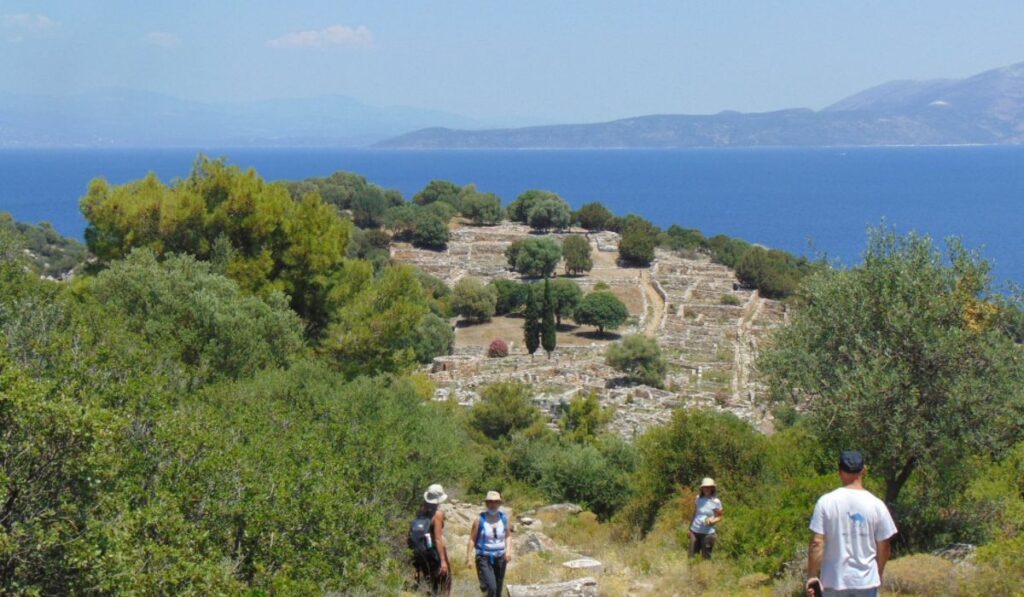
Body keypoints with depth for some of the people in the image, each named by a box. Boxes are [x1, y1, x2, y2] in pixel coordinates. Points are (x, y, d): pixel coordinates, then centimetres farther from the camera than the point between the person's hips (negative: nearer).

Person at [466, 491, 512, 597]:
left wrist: (508, 549, -5)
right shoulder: (480, 520, -10)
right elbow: (472, 539, -5)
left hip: (500, 558, 4)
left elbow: (508, 536, 12)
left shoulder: (503, 518, 0)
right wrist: (468, 558, -6)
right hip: (484, 558, -4)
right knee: (492, 588, -19)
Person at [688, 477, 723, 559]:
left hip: (708, 533, -3)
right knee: (692, 555, 5)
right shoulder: (698, 498, 3)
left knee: (705, 557, 2)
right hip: (694, 531, 3)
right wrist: (690, 526, 15)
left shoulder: (716, 502, -7)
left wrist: (713, 521, -20)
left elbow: (719, 517, 1)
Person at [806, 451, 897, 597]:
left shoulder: (826, 502, -8)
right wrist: (878, 575, 18)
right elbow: (883, 546, 3)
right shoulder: (876, 505, -4)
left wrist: (812, 576, -4)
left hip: (834, 581, 0)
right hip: (866, 581, 1)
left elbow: (816, 543, -10)